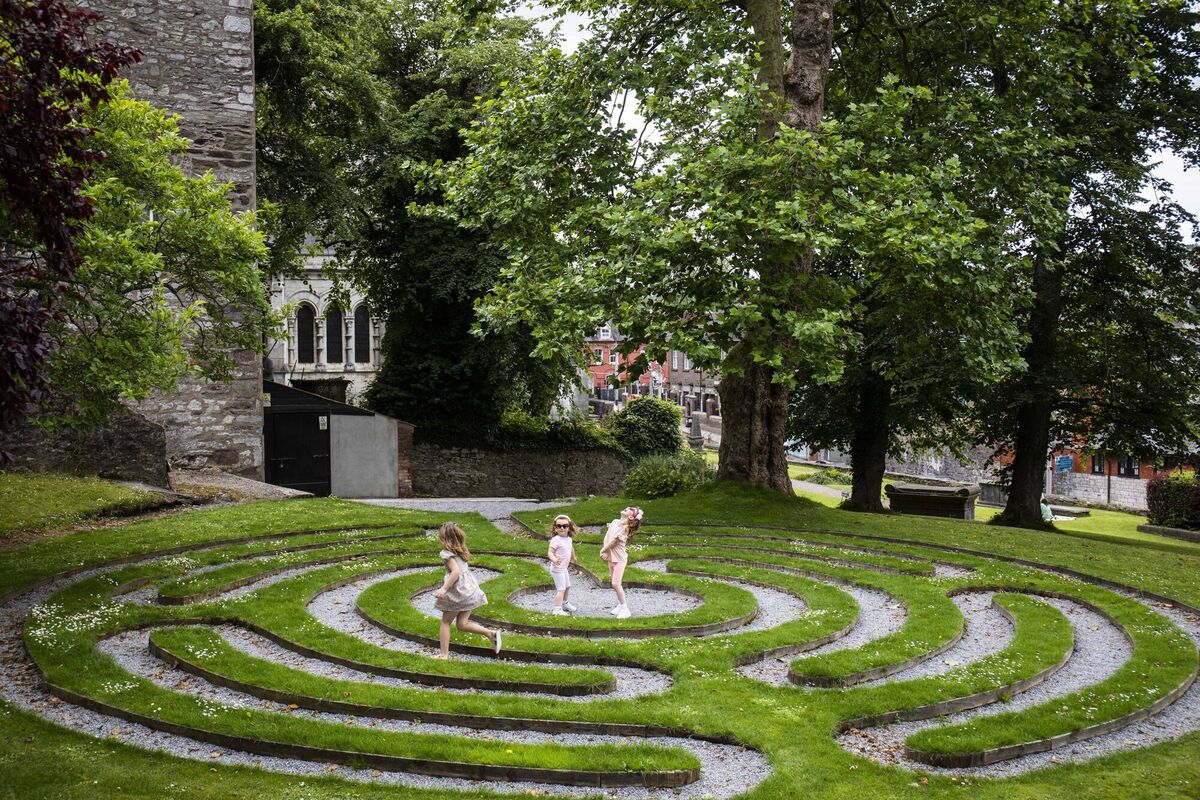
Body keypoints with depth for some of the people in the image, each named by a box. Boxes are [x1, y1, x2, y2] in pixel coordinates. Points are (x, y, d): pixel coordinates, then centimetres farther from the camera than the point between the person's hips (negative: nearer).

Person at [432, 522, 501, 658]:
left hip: (457, 591, -7)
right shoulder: (461, 551, 14)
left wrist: (444, 589, -26)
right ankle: (491, 633, -3)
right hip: (470, 589, 7)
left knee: (445, 622, 10)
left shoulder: (447, 553, -10)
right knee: (462, 624, 11)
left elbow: (456, 571, -22)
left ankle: (444, 654, 11)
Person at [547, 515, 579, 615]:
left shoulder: (569, 539, 3)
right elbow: (550, 552, -26)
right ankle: (557, 609, -8)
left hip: (564, 568, 9)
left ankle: (565, 604, 44)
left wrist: (573, 558, 39)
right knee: (561, 589, -12)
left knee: (567, 586, 24)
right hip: (557, 569, -9)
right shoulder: (556, 540, -22)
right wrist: (554, 559, -46)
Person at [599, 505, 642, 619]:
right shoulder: (615, 522, 3)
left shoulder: (624, 528, -20)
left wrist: (602, 551, -5)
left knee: (616, 583, -14)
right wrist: (604, 552, -6)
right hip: (611, 557, 7)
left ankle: (625, 609, -5)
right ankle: (619, 605, 28)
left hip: (619, 559, -7)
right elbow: (606, 537, 4)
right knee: (615, 583, 15)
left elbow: (613, 542, -17)